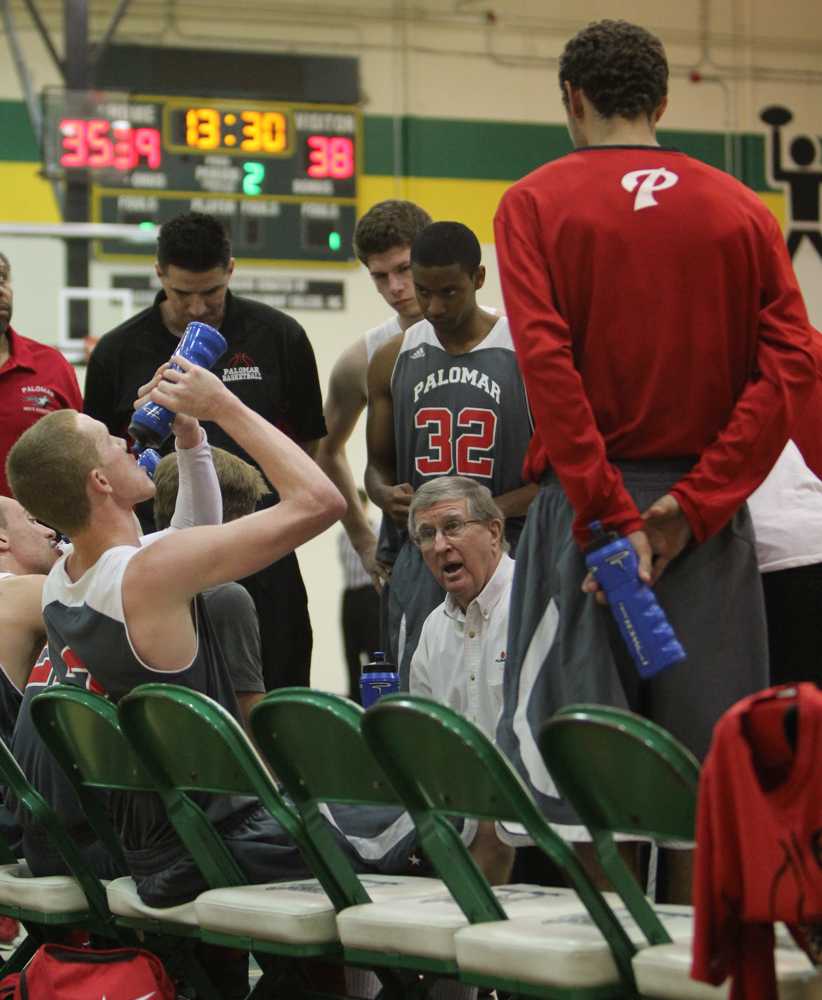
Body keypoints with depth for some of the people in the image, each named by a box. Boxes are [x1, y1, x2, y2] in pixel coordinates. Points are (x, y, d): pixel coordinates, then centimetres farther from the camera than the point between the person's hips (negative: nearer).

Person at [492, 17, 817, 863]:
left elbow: (546, 360, -12)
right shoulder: (740, 209, 8)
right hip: (707, 517, 3)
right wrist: (696, 504, -7)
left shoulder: (535, 204, 1)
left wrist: (610, 516, -14)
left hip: (585, 504, -2)